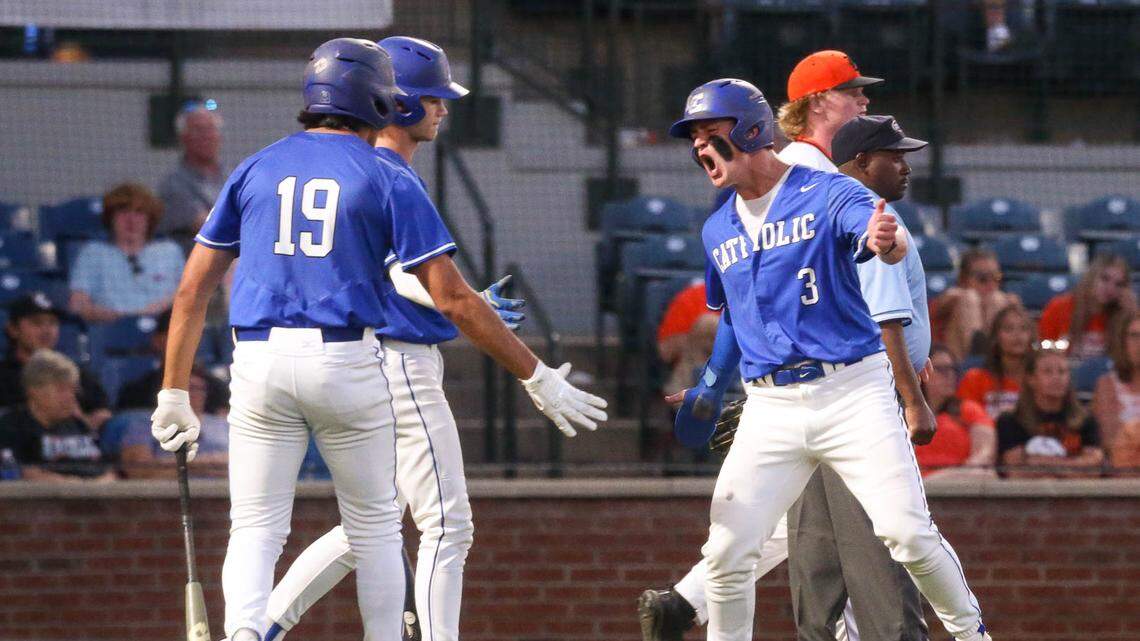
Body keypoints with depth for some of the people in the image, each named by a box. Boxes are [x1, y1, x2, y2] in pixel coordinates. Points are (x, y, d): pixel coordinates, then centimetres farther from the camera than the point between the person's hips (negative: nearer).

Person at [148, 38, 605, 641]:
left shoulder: (255, 170, 11)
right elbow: (453, 299, -4)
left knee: (256, 529, 2)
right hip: (347, 364, -2)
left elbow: (192, 290, 8)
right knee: (374, 526, 14)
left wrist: (174, 392, 13)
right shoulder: (389, 181, 2)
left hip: (259, 364, 2)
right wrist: (536, 376, 1)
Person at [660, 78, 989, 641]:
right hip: (769, 408, 5)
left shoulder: (827, 194, -5)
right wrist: (711, 387, 27)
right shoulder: (717, 231, 14)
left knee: (907, 532, -13)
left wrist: (883, 241, -49)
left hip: (853, 392, -5)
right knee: (727, 551, -5)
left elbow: (879, 235, -26)